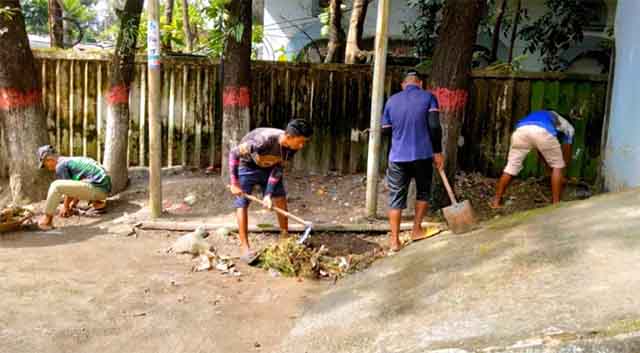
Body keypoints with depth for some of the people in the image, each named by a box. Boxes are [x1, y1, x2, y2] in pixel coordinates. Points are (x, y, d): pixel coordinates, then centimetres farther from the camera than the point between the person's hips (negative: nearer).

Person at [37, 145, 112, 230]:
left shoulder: (60, 165, -3)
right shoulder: (72, 160, 24)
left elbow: (69, 189, -1)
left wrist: (65, 207, 12)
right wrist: (73, 205, 28)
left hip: (97, 188, -10)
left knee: (56, 186, -17)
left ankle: (47, 220, -7)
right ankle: (97, 202, 19)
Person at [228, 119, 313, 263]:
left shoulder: (292, 147, -22)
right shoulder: (264, 140, -41)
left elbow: (278, 169, -13)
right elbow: (234, 153, -30)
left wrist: (269, 194, -20)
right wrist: (234, 183, -27)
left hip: (268, 166, 6)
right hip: (247, 165, -5)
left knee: (280, 199, 1)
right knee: (242, 204, -10)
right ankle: (245, 249, -7)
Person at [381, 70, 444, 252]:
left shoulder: (392, 100, 7)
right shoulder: (428, 97, 0)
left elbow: (385, 130, 11)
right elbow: (434, 126, -9)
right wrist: (437, 151, -2)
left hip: (398, 157, 2)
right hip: (423, 155, -1)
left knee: (396, 198, 6)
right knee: (423, 192, 20)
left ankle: (394, 240, 7)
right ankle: (416, 229, 24)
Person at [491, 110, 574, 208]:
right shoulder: (567, 127, 37)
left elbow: (541, 150, 49)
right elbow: (566, 152, 38)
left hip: (521, 129, 4)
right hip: (542, 131, -4)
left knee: (511, 166, 16)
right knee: (557, 166, 18)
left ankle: (496, 201, 17)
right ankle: (556, 203, 16)